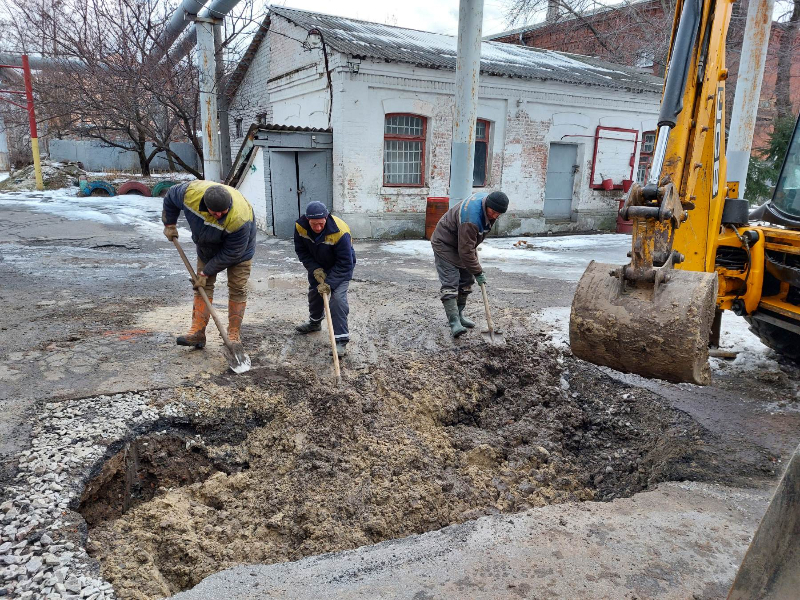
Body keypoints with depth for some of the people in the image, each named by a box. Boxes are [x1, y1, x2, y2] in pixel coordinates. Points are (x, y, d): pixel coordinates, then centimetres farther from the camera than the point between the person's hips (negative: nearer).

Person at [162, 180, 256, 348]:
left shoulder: (239, 219, -43)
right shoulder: (191, 192, -32)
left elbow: (230, 254, -31)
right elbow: (170, 197, -6)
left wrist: (206, 273, -24)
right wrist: (170, 224, 0)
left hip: (239, 248, -4)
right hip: (207, 248, 5)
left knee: (237, 289, -7)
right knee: (203, 287, 1)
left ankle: (234, 335, 1)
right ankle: (197, 332, 4)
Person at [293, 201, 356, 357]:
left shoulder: (340, 232, -39)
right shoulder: (300, 226, -24)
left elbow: (344, 263, -33)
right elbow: (301, 251, -10)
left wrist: (330, 283, -35)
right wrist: (314, 269, -21)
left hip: (340, 267, -5)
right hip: (317, 264, 6)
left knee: (338, 297, -20)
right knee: (314, 291, 22)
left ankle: (341, 340, -16)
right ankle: (315, 322, 50)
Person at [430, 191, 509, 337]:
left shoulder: (487, 200, -10)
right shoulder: (470, 219, -38)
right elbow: (466, 251, -33)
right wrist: (478, 272, -23)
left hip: (463, 243, 9)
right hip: (445, 244, -9)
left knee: (466, 281, 10)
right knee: (450, 283, -16)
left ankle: (459, 314, 21)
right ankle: (454, 322, -19)